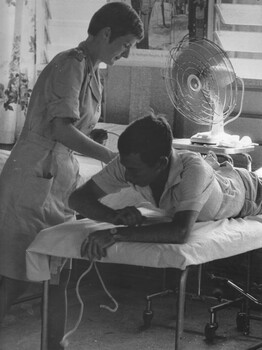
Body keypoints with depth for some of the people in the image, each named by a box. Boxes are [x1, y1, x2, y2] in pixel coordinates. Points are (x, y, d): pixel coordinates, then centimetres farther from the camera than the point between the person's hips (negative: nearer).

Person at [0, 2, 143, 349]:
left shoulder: (92, 73, 14)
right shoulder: (70, 65, -14)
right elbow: (61, 129, -24)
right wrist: (113, 156, -28)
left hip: (60, 181, 9)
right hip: (33, 180, -9)